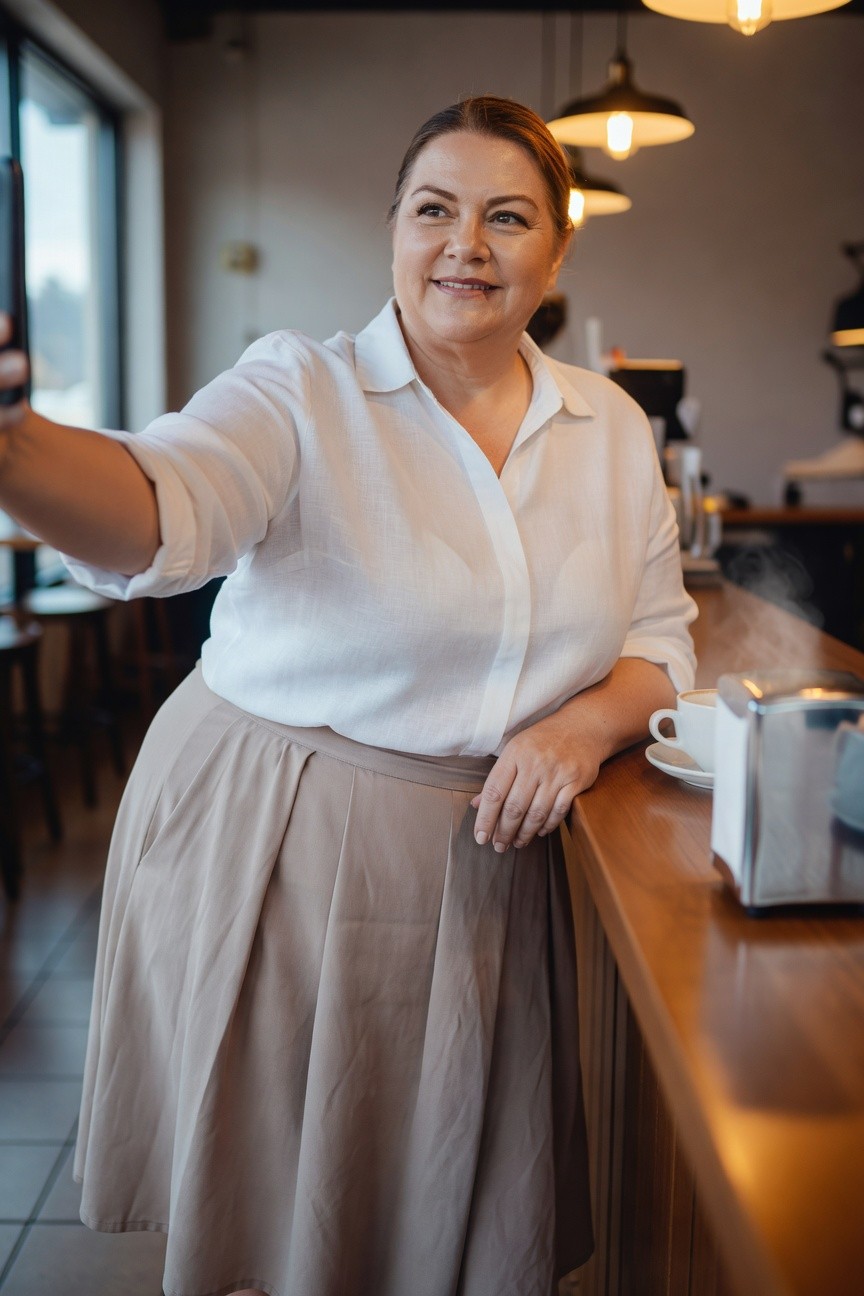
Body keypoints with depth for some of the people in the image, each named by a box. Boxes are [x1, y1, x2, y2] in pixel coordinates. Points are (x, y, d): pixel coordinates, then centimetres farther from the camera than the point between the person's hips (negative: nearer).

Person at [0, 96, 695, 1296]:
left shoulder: (612, 429, 5)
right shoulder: (302, 392, -10)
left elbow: (659, 641, 10)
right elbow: (161, 511, -29)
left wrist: (587, 723, -12)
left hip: (486, 863, 4)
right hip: (268, 848, -3)